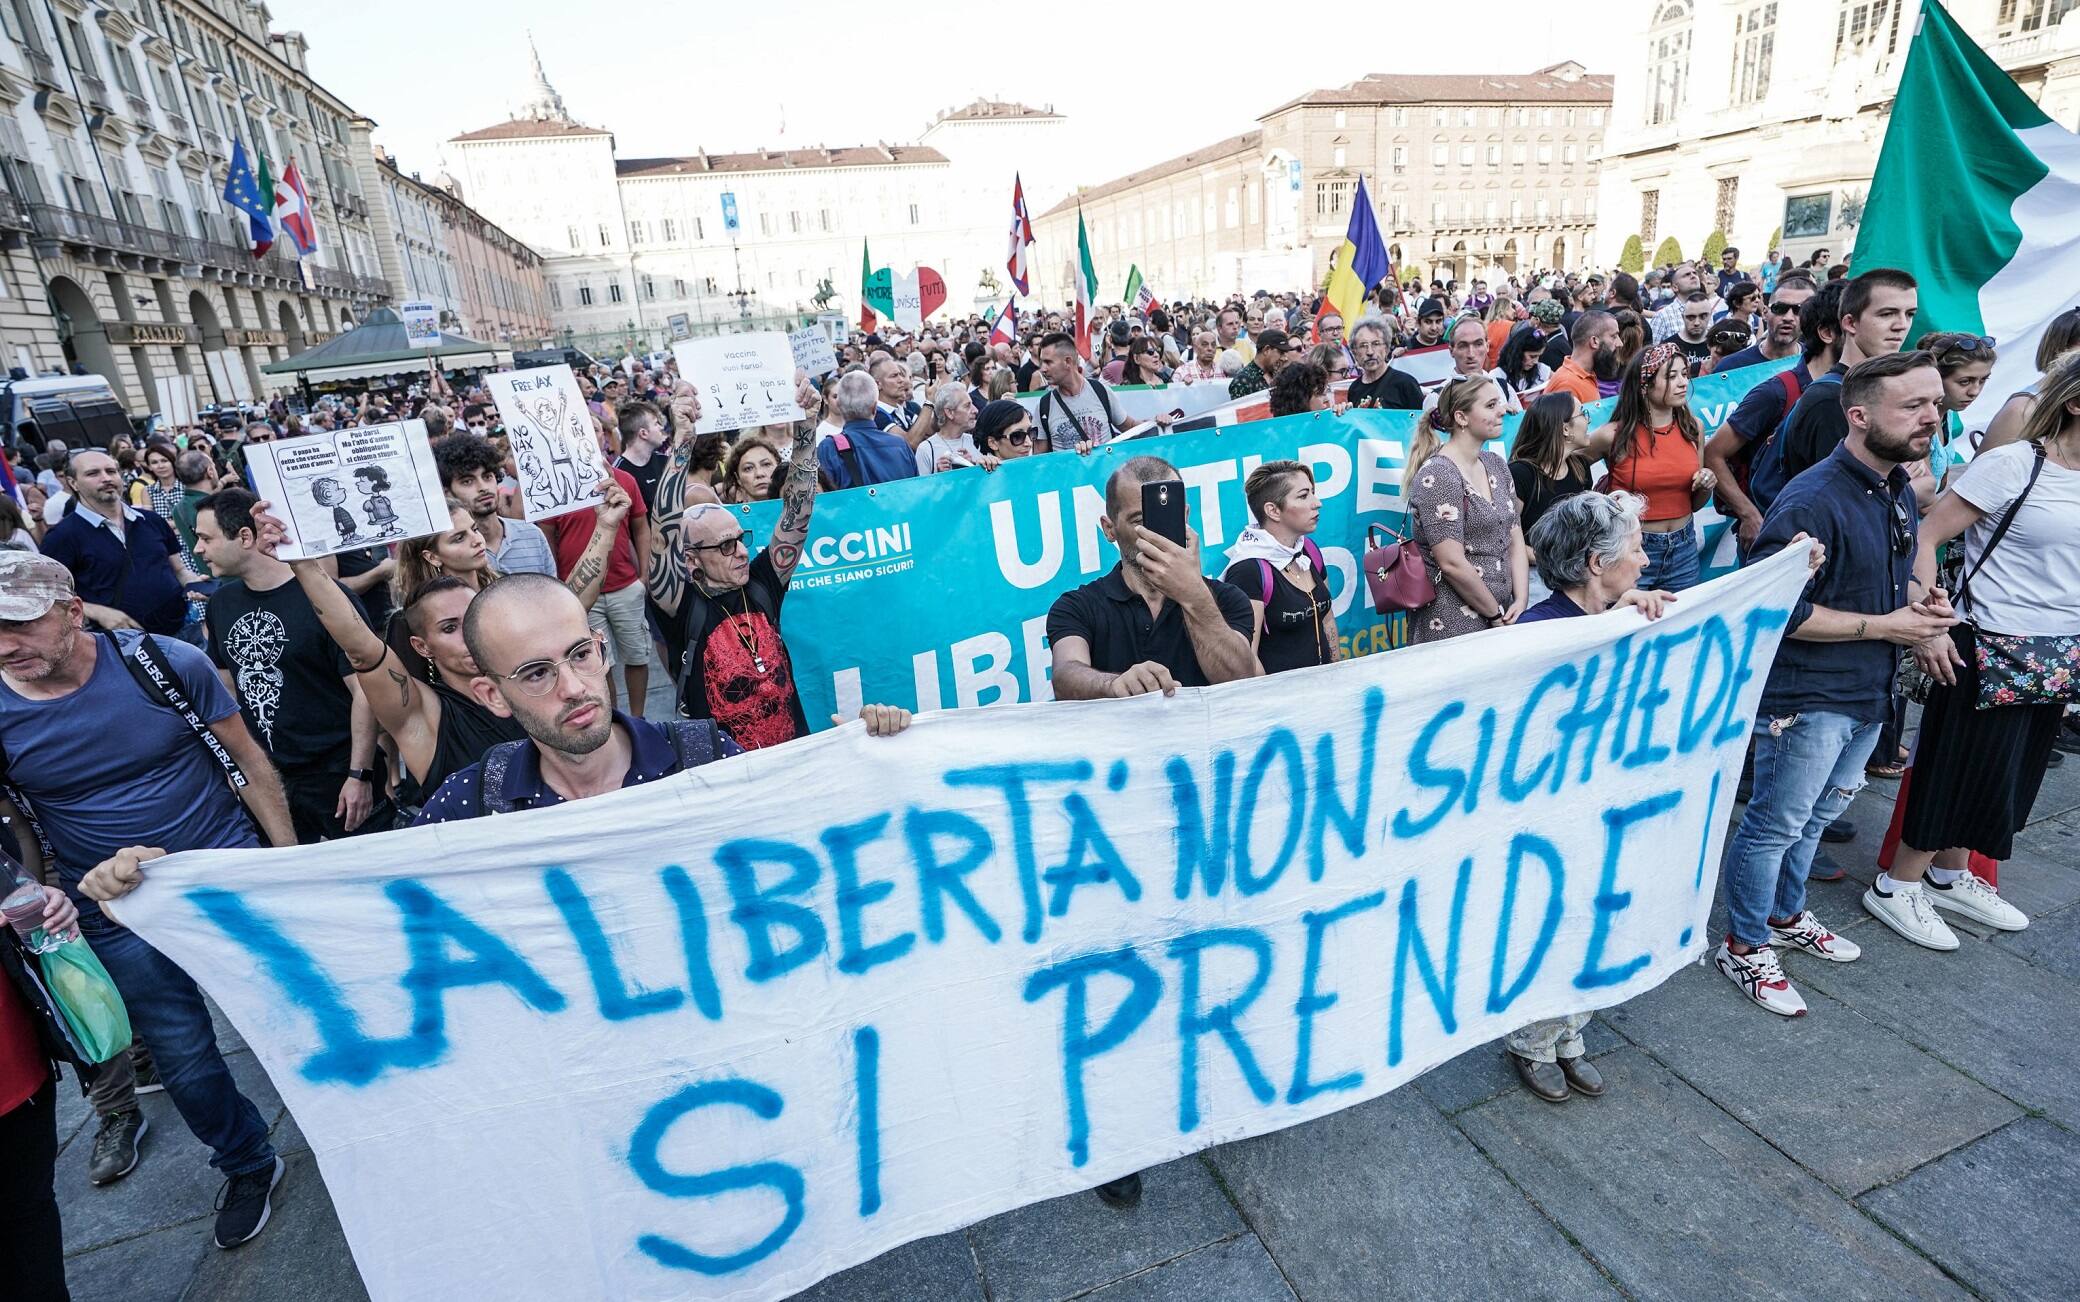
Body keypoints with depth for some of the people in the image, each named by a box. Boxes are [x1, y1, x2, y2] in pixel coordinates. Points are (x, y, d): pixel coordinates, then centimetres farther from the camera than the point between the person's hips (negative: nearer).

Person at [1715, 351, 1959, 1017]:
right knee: (1774, 824, 2)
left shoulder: (1898, 489, 9)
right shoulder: (1813, 501, -22)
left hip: (1870, 692, 9)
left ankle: (1786, 915, 41)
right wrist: (1884, 626, -18)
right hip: (1807, 697, -9)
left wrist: (1919, 598, 3)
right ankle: (1745, 947, 18)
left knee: (1815, 815, 22)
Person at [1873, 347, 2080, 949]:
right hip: (1991, 650, -7)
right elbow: (1925, 539, -16)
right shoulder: (2013, 464, -14)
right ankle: (1895, 887, 15)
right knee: (1962, 770, 0)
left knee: (2015, 775, 17)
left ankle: (1949, 877, 34)